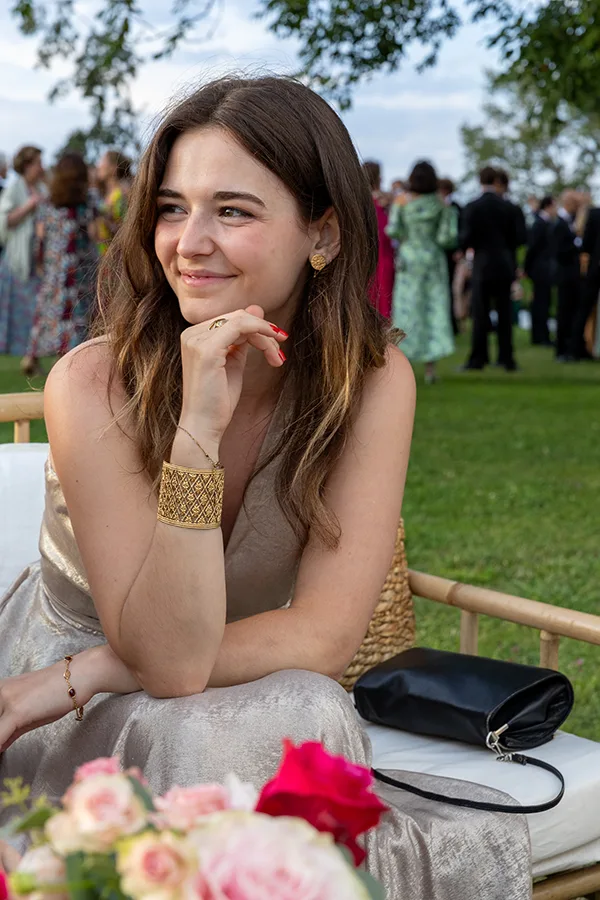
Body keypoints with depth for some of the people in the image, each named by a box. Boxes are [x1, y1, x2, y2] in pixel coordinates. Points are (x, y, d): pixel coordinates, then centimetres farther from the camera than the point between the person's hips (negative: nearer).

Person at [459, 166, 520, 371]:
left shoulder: (472, 208, -9)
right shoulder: (508, 207, 2)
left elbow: (466, 239, -11)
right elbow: (514, 239, 7)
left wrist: (464, 247, 13)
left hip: (482, 264, -3)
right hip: (505, 266, 3)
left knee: (480, 314, 1)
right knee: (504, 314, 7)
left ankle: (478, 359, 1)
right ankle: (506, 358, 9)